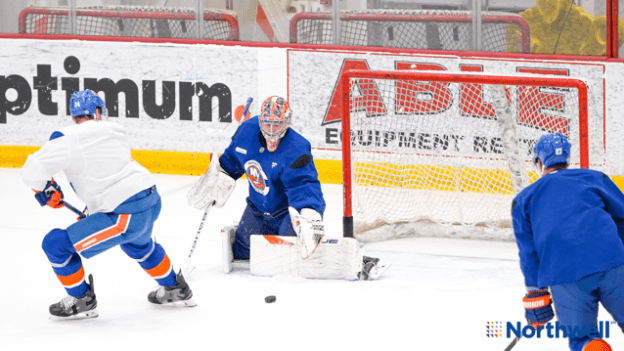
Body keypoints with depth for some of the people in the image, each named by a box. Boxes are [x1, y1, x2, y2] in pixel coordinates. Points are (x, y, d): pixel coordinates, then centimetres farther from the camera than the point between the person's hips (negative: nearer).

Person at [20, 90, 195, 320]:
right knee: (137, 243, 42)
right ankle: (175, 290, 54)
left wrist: (45, 189, 12)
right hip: (152, 201, 8)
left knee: (56, 244, 1)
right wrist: (92, 212, 37)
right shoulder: (115, 131, 14)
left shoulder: (67, 140, -8)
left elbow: (32, 171, -11)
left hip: (126, 215, -8)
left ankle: (81, 301, 16)